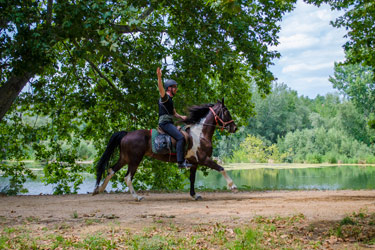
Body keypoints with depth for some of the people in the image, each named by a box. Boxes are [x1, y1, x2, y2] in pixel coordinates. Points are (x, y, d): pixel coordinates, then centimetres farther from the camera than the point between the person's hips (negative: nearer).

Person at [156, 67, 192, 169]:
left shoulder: (170, 99, 26)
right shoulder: (165, 97, -3)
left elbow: (174, 113, 31)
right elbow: (161, 89, -26)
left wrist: (181, 117, 11)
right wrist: (159, 77, -40)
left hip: (169, 123, 10)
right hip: (165, 122, -10)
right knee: (180, 137, -24)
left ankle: (183, 159, 11)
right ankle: (181, 162, -29)